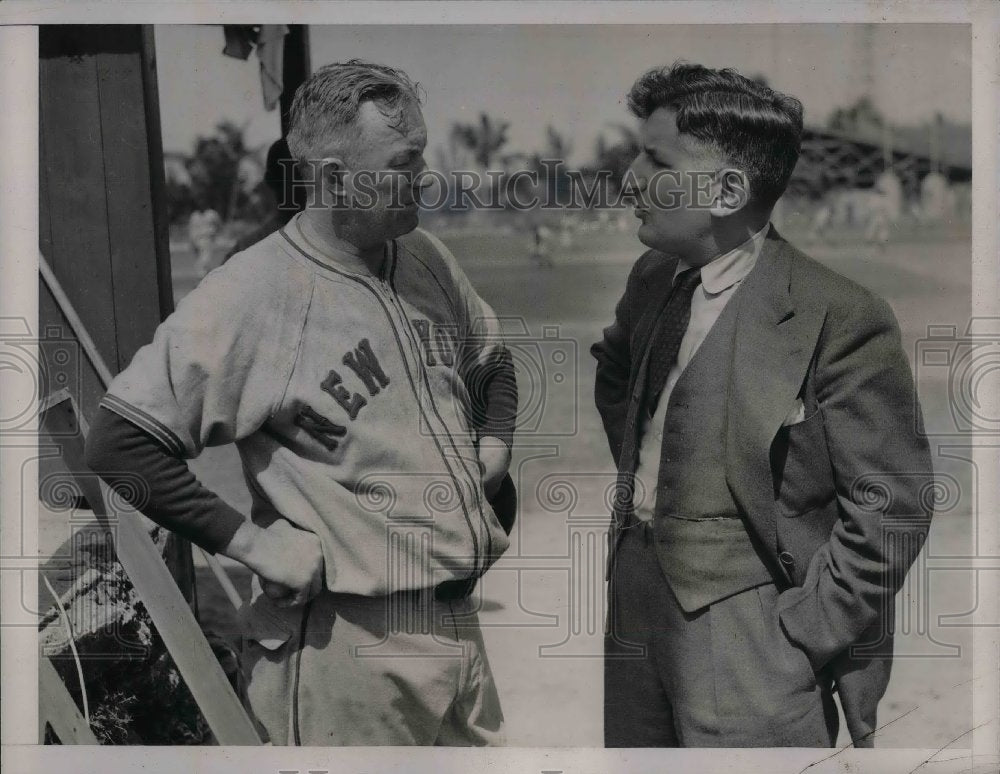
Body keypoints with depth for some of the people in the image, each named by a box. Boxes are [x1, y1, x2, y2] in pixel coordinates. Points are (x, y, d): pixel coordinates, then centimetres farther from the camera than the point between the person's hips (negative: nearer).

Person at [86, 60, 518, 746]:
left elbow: (493, 363, 23)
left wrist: (492, 453, 7)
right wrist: (252, 543, -18)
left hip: (461, 620, 7)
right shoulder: (250, 296, -16)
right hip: (350, 645, -7)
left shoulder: (427, 259, 5)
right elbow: (119, 444, -17)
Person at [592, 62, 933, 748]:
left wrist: (802, 638, -14)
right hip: (635, 582, 7)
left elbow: (890, 511, -16)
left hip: (742, 618, -7)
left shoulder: (841, 319, -18)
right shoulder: (653, 279, 4)